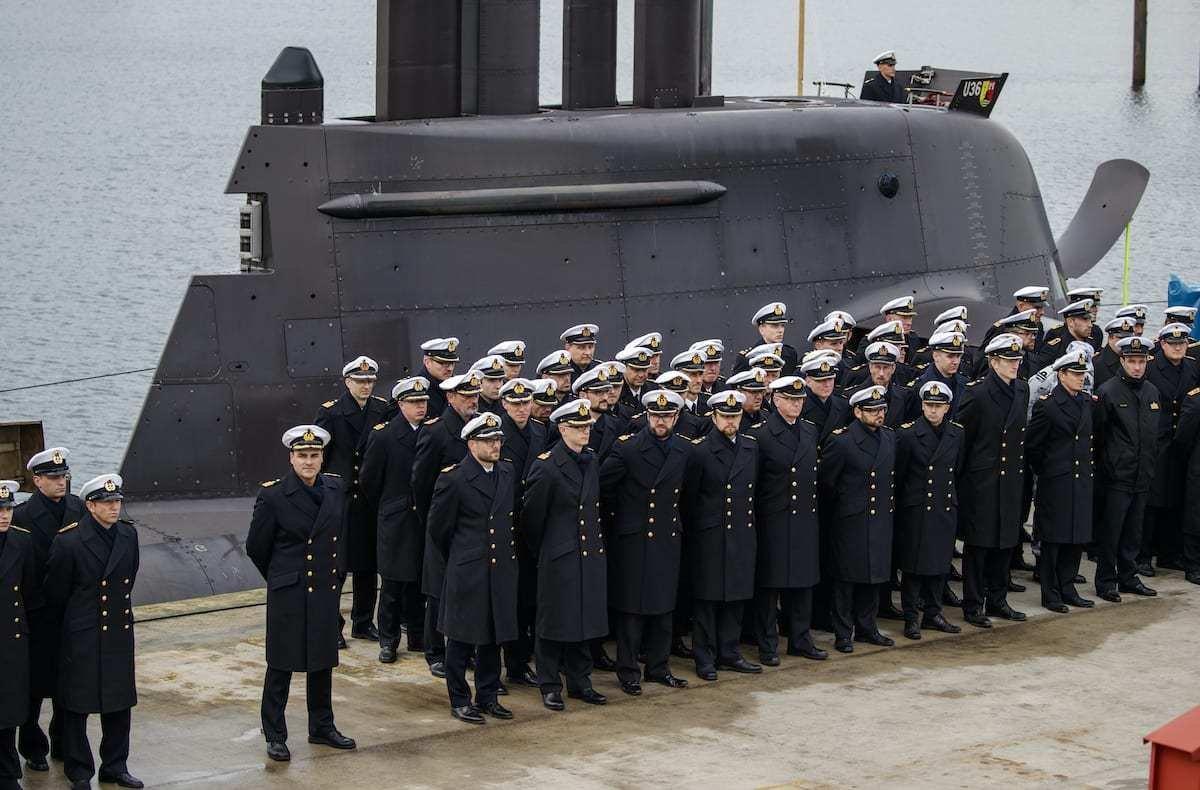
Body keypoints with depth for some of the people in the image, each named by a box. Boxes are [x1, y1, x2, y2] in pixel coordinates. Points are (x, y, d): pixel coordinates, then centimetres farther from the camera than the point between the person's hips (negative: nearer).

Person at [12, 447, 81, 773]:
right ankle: (33, 748, 19)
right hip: (38, 614, -4)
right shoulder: (22, 516, -14)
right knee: (35, 684, 6)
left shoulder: (78, 508, 2)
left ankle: (64, 743, 27)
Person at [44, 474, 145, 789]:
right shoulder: (69, 541, -16)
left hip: (119, 631, 5)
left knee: (119, 703, 11)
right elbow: (56, 592, -4)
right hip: (82, 636, -5)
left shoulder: (128, 535, 2)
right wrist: (73, 618, 7)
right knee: (77, 705, 3)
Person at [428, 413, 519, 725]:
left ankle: (488, 697, 23)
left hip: (501, 570, 6)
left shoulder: (507, 473, 7)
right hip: (466, 572, -6)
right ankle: (459, 701, 12)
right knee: (461, 640, 3)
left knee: (493, 637, 12)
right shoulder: (453, 478, -11)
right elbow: (438, 527, -2)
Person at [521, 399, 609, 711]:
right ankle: (550, 685, 9)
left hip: (591, 553, 7)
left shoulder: (592, 460, 9)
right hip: (559, 557, -7)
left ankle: (579, 681, 21)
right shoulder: (546, 466, -13)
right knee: (555, 619, 1)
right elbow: (532, 514, -7)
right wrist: (540, 551, 1)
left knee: (586, 618, 11)